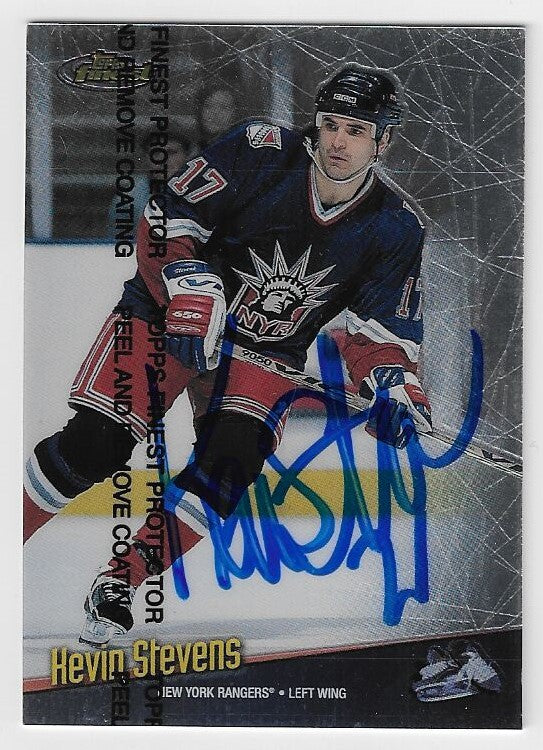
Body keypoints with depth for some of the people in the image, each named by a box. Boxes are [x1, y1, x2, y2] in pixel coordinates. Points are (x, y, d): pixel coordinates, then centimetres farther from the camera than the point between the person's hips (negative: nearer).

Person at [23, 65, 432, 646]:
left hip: (267, 351, 3)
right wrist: (189, 289, -28)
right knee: (93, 446, -16)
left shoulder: (395, 228, -7)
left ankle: (119, 582, -5)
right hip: (171, 314, -2)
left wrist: (393, 383, -21)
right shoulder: (261, 152, -16)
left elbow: (382, 331, -1)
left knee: (231, 461, -22)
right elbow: (165, 222, -13)